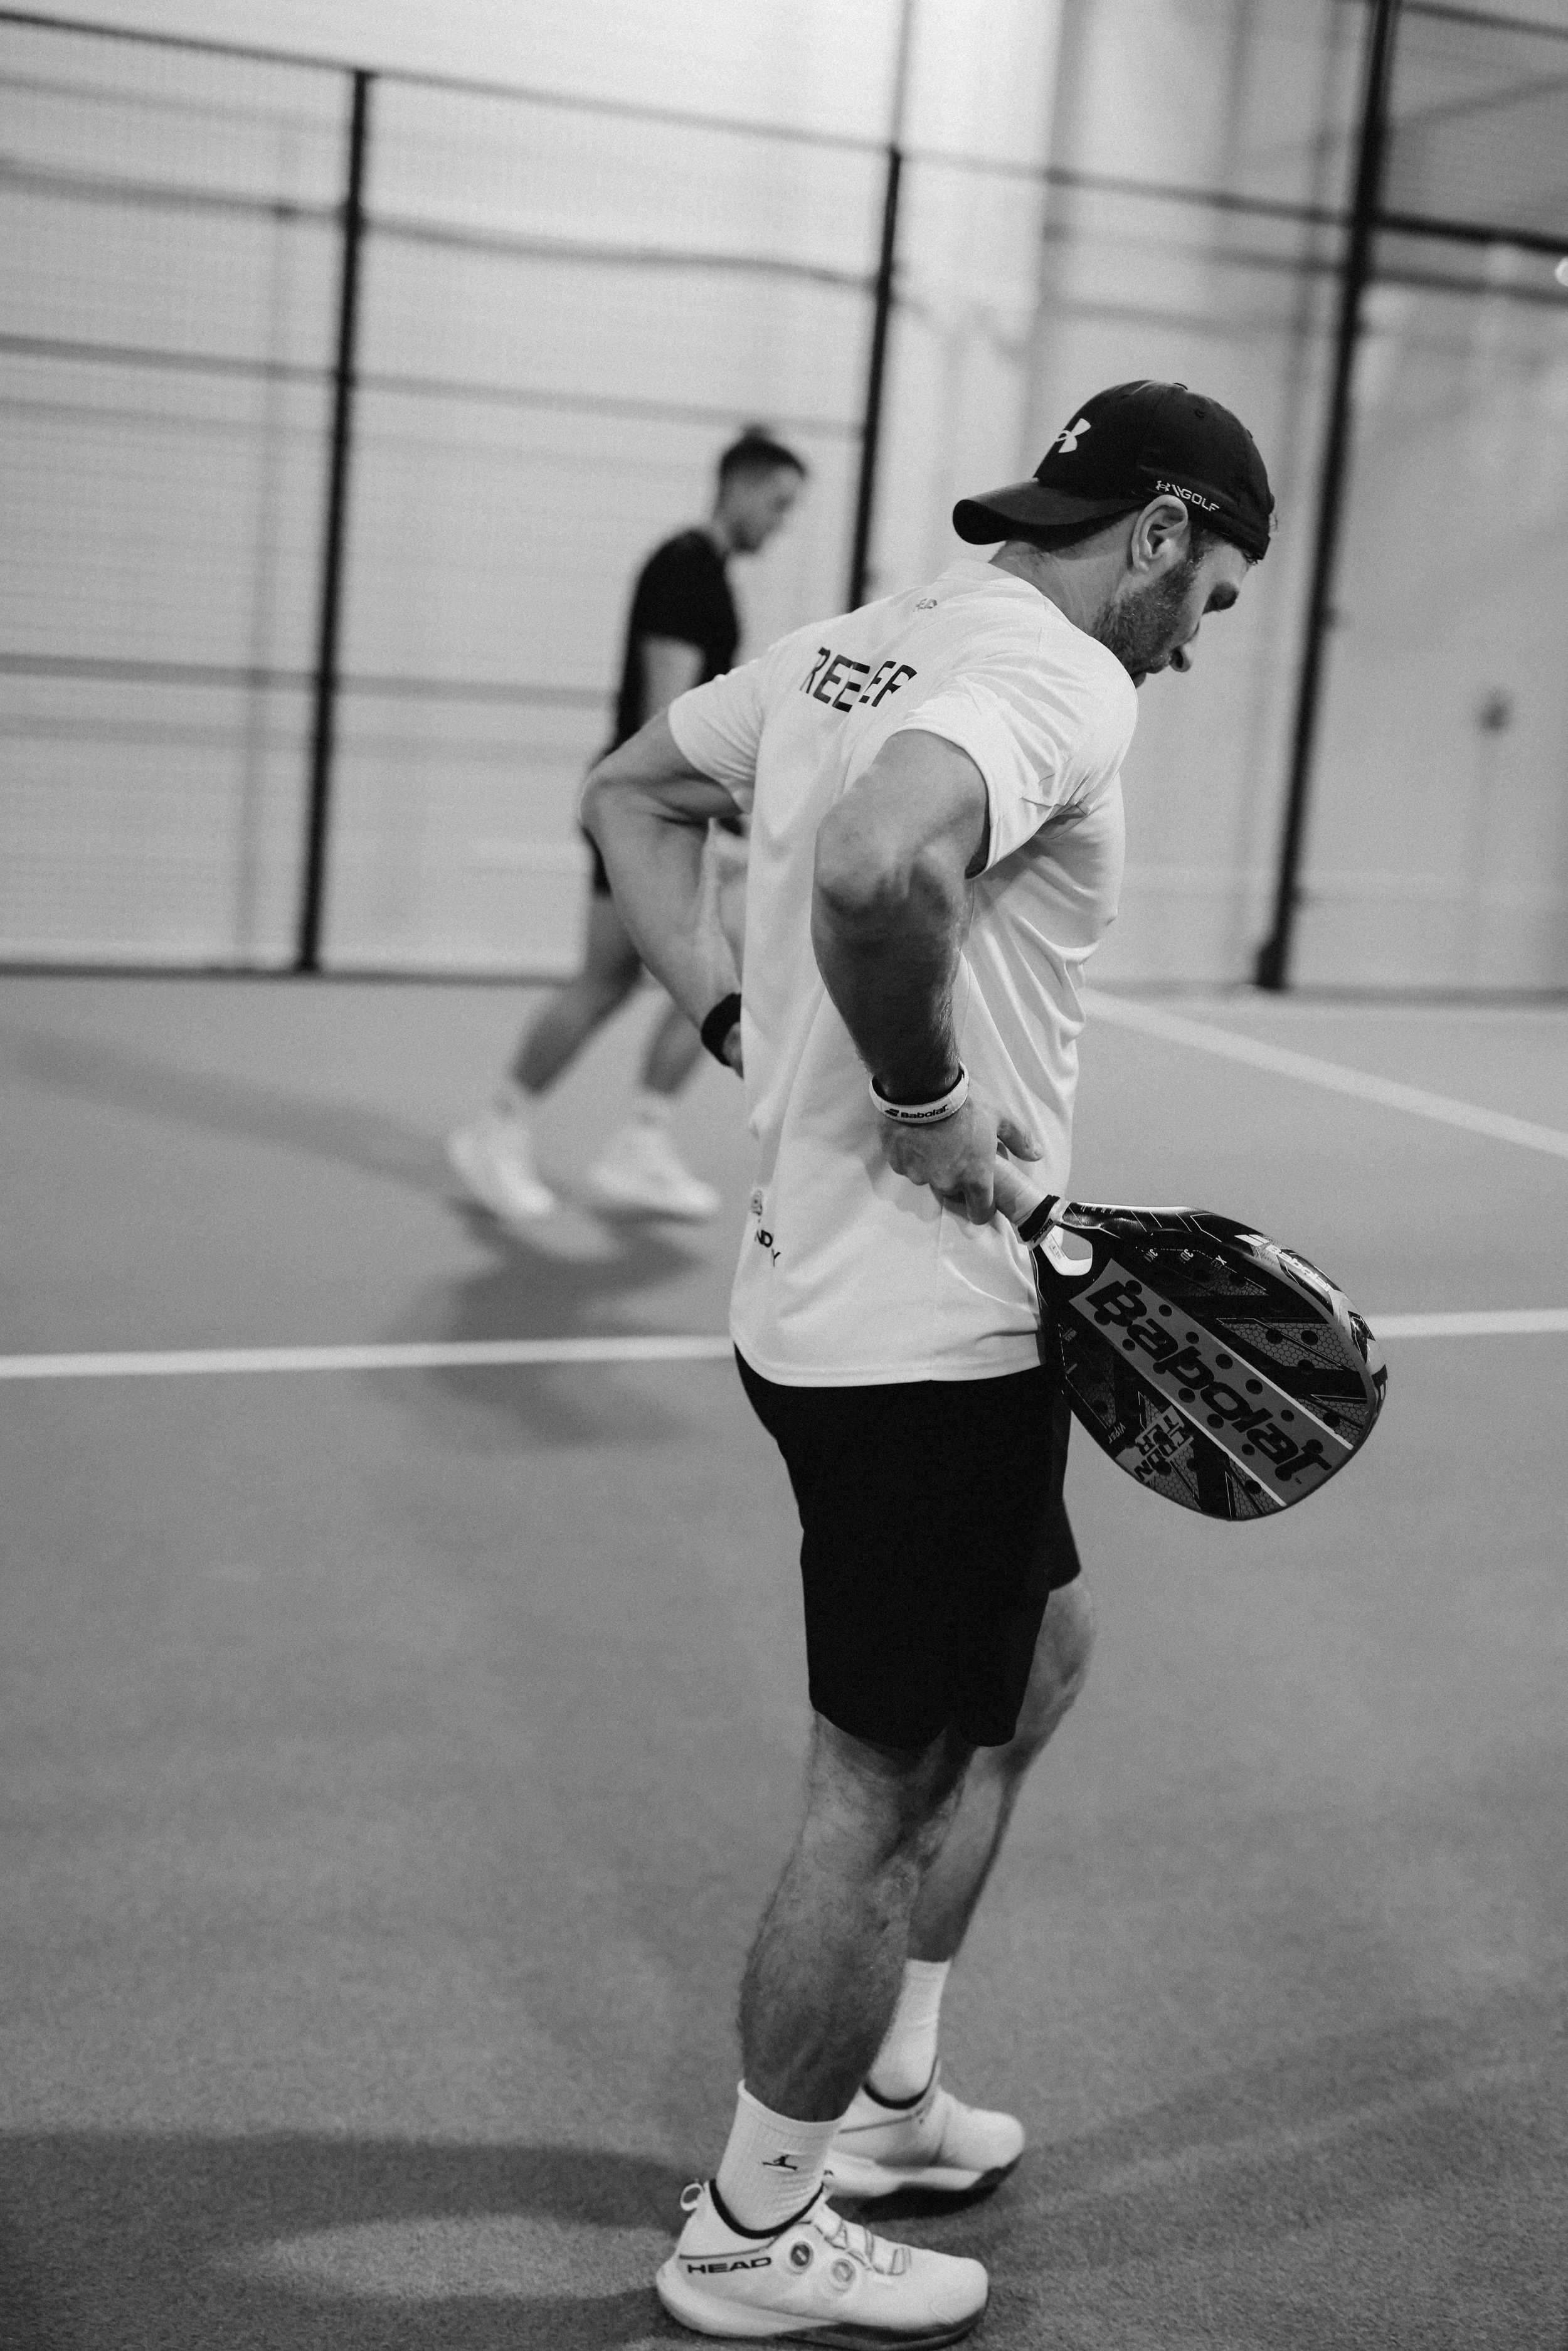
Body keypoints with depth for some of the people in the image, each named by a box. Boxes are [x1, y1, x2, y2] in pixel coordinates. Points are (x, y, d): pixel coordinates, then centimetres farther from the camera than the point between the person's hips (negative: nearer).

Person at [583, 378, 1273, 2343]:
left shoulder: (861, 644, 11)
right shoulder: (1061, 678, -17)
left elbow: (630, 798, 22)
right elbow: (877, 866, -38)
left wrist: (745, 1029, 14)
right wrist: (929, 1107, -22)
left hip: (818, 1293, 10)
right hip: (929, 1334, -10)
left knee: (1037, 1652, 26)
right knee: (883, 1791, 5)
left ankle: (879, 2101, 39)